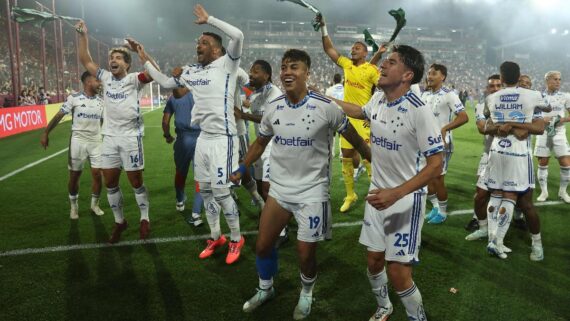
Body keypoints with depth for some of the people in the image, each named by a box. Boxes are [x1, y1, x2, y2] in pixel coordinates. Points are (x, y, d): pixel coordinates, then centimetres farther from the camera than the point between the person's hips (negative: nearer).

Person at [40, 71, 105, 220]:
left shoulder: (101, 101, 5)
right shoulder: (74, 98, -6)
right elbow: (59, 116, -4)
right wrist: (46, 133, -8)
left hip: (96, 142, 3)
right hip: (78, 141, -3)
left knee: (97, 174, 1)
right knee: (74, 175, 4)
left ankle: (95, 204, 21)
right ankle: (74, 206, 23)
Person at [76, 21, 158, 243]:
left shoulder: (134, 79, -7)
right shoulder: (106, 78, 9)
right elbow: (85, 61, 14)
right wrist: (83, 36, 7)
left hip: (131, 137, -5)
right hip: (109, 138, 6)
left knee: (135, 182, 3)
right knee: (110, 183, 9)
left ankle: (145, 219, 20)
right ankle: (119, 221, 24)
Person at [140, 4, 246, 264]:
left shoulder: (226, 65, -7)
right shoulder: (191, 72, 13)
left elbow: (238, 36, -23)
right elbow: (166, 83, 28)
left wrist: (208, 19, -14)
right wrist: (145, 61, 28)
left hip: (222, 138, -7)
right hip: (203, 138, 8)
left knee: (221, 192, -5)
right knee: (205, 190, 13)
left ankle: (237, 239, 15)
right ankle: (215, 237, 30)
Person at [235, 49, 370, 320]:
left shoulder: (326, 107, -15)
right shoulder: (272, 107, -2)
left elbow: (354, 139, -3)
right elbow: (260, 143, 14)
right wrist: (241, 168, 16)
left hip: (312, 190, -4)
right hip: (279, 188, 4)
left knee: (305, 254, 3)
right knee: (262, 245, 10)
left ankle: (306, 294, 36)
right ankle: (265, 289, 39)